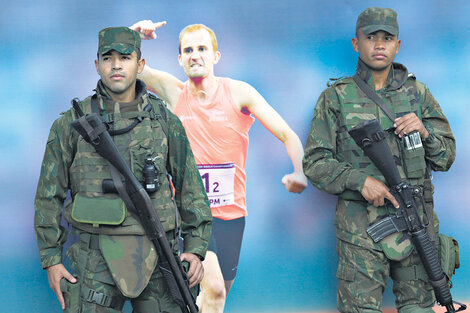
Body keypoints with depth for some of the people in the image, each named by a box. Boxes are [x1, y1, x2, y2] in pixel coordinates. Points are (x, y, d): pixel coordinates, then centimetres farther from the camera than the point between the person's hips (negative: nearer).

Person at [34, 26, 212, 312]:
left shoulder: (165, 122, 5)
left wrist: (196, 250, 0)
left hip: (155, 255, 2)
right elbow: (49, 195, 5)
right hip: (98, 260, -1)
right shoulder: (72, 124, 1)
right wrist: (51, 259, 1)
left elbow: (191, 189, 9)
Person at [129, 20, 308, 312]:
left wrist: (299, 173, -27)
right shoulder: (173, 91, 0)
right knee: (213, 288, -21)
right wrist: (133, 35, -22)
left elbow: (288, 135, -8)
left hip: (231, 210, 2)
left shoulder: (239, 93, -3)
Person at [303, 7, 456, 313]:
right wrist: (359, 180, -15)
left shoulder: (417, 93, 10)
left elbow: (446, 157, 11)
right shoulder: (336, 97, 4)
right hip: (360, 227, -2)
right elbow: (314, 163, 0)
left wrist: (424, 131, -10)